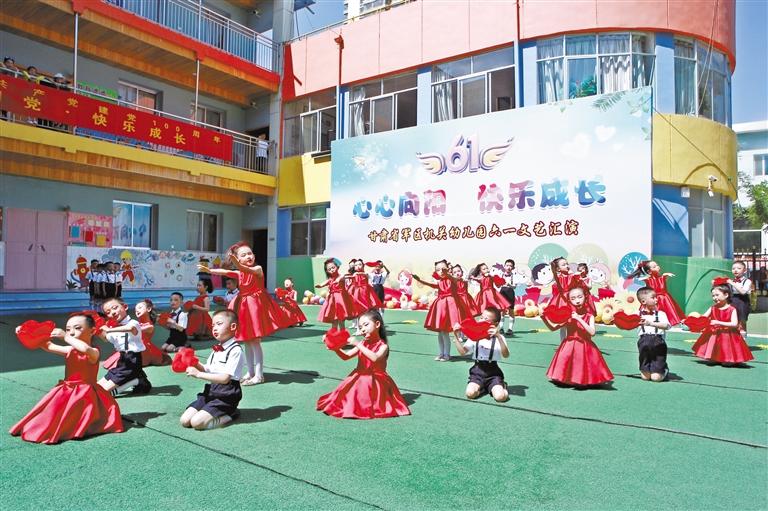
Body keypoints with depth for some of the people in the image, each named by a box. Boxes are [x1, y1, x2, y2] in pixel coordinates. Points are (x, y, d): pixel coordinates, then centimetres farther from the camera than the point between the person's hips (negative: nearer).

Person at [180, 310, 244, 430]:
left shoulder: (235, 350, -15)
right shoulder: (217, 349, 12)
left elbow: (225, 378, -20)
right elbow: (207, 370, 15)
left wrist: (198, 374, -18)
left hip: (225, 396, -8)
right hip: (210, 392, 8)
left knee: (197, 422, -19)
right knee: (184, 421, -1)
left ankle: (230, 415, -1)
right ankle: (220, 413, 9)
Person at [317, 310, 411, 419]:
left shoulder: (383, 346, -12)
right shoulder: (363, 343, 7)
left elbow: (375, 358, -34)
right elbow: (346, 356, 8)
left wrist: (358, 344, -34)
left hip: (375, 382, -6)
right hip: (359, 379, 6)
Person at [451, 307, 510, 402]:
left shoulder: (499, 338, -4)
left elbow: (506, 355, -20)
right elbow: (463, 352, -3)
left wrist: (499, 337, -33)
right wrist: (456, 336, -13)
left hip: (493, 372, -2)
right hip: (478, 370, 2)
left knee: (500, 397, -24)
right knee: (470, 393, -24)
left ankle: (502, 386, 10)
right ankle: (481, 387, 8)